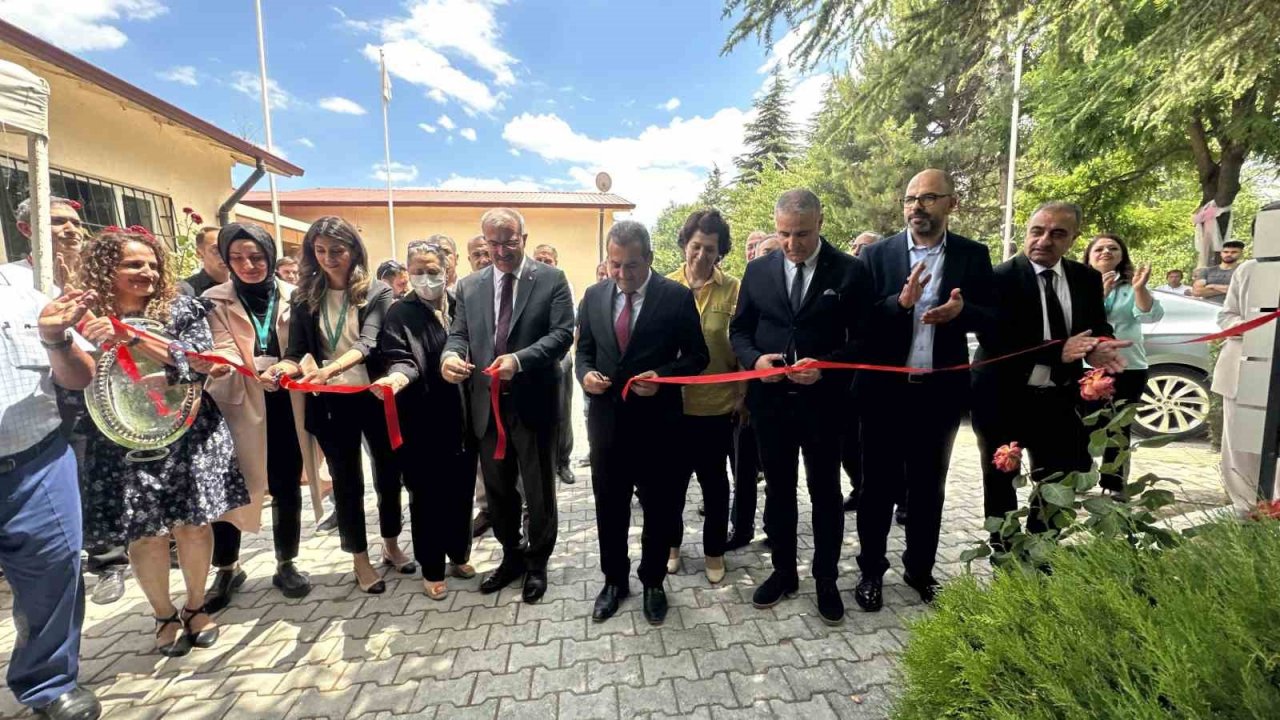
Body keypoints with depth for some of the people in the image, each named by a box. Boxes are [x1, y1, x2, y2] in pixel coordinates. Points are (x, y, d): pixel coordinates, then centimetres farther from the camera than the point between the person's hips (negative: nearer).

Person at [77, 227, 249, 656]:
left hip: (188, 435, 0)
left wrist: (131, 337, -23)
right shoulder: (87, 320, 1)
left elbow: (198, 363, -14)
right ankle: (164, 615, 26)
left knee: (193, 522, 5)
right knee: (145, 532, 3)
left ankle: (195, 606, 27)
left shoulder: (182, 310, 0)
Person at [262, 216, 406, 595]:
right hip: (329, 402, 2)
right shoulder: (304, 297, 3)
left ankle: (391, 545, 34)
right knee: (346, 479, 12)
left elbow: (367, 342, -20)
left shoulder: (377, 292, -5)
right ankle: (360, 559, 28)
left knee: (388, 470, 12)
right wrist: (285, 367, -25)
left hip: (373, 396, -1)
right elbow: (297, 351, -1)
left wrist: (331, 369, -37)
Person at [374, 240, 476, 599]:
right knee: (427, 497, 11)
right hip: (424, 425, -3)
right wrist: (398, 377, -36)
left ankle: (459, 556, 37)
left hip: (462, 419, 3)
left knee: (461, 492, 16)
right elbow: (402, 359, -14)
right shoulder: (399, 314, -4)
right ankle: (432, 569, 30)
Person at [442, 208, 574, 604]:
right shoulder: (470, 285, 8)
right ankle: (511, 556, 39)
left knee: (538, 490, 10)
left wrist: (519, 359, -28)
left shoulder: (551, 279, -4)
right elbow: (458, 333, 7)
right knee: (498, 489, 18)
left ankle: (537, 563, 32)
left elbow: (562, 334, -13)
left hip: (533, 402, -4)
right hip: (487, 403, 5)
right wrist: (451, 354, -17)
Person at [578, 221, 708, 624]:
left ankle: (653, 583, 36)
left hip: (657, 422, -2)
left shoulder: (677, 296, -6)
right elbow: (584, 349, 12)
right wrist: (586, 374, -10)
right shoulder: (594, 296, 5)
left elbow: (697, 355, -4)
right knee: (610, 508, 15)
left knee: (659, 509, 13)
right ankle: (614, 581, 38)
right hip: (607, 420, 3)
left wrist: (662, 376, -21)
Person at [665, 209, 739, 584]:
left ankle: (714, 550, 33)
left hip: (718, 402, -1)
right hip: (675, 401, 1)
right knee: (674, 477, 15)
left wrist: (742, 394, -2)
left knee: (714, 479, 14)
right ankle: (672, 543, 36)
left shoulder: (733, 288, -5)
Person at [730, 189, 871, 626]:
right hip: (770, 399, 3)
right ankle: (783, 572, 34)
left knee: (825, 492, 12)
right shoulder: (758, 270, 4)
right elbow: (739, 329, 7)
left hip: (823, 401, -2)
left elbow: (864, 338, -5)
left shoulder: (850, 271, -4)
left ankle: (826, 581, 31)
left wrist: (825, 365, -21)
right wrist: (754, 359, -13)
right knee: (778, 490, 15)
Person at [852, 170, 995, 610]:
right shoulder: (877, 254, -3)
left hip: (940, 392, 2)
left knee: (929, 487, 16)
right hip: (885, 389, -2)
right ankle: (871, 571, 26)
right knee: (879, 485, 9)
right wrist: (900, 302, -26)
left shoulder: (973, 255, 3)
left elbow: (991, 317, 1)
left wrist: (961, 310, -20)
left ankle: (920, 569, 35)